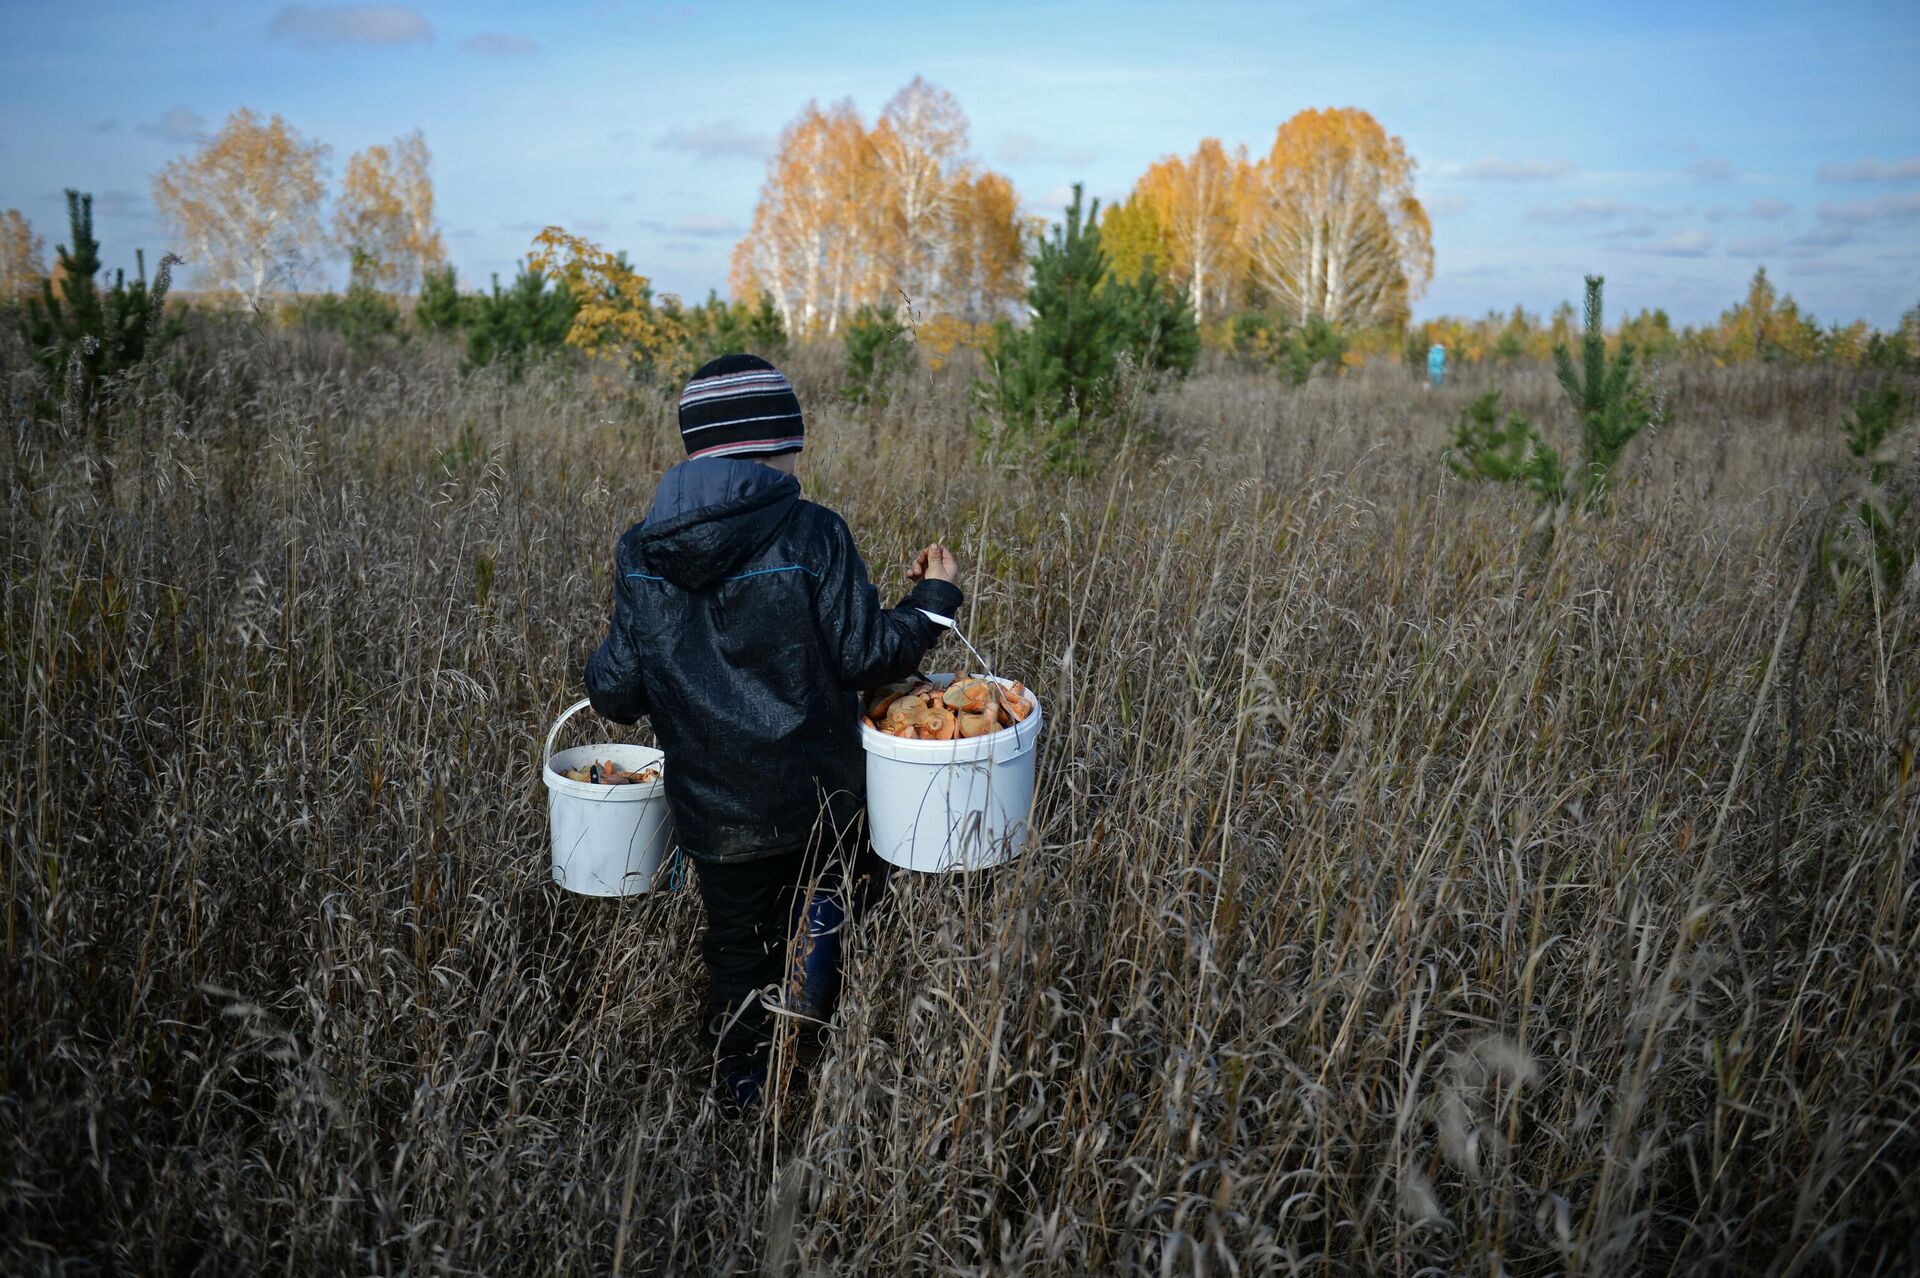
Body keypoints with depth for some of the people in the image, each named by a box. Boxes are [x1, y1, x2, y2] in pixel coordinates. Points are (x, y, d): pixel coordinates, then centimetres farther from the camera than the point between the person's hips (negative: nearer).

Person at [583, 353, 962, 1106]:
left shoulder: (640, 556, -3)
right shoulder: (812, 536, -15)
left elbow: (617, 689, -1)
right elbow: (866, 656, -13)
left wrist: (603, 684, 24)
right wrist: (934, 598, 3)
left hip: (713, 811, 3)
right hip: (820, 797, -3)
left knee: (738, 949, 21)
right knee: (853, 873, 28)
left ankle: (746, 1089, 26)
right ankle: (824, 910, -1)